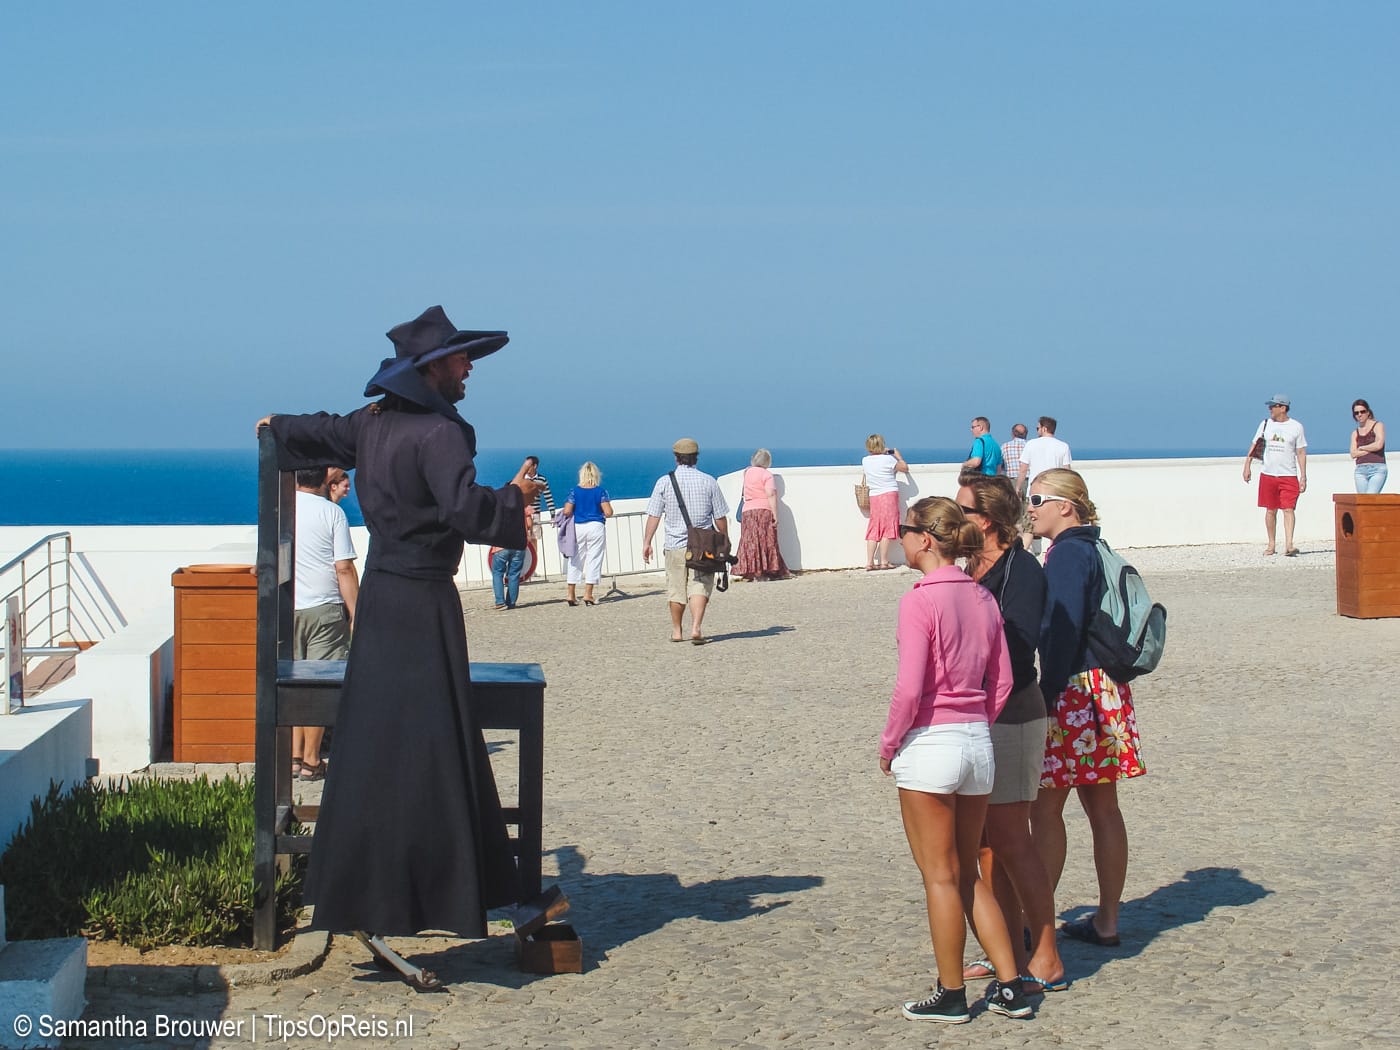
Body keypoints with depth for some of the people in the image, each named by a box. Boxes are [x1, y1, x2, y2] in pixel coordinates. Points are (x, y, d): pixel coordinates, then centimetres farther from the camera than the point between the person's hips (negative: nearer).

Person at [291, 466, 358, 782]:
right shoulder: (331, 512, -8)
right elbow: (344, 569, -11)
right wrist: (356, 613, -6)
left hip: (285, 610, 4)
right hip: (324, 608, -4)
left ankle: (294, 757, 12)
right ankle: (310, 761, 3)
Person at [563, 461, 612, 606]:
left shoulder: (575, 491, -1)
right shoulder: (600, 491, -4)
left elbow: (566, 511, -5)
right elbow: (608, 513, -9)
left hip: (578, 527, 2)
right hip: (596, 527, -2)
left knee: (575, 560, 9)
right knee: (593, 560, 3)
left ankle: (571, 594, 8)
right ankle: (588, 594, -1)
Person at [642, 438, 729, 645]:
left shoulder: (664, 482, -1)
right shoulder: (708, 481, -1)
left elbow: (654, 515, -3)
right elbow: (720, 517, 3)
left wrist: (646, 542, 2)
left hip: (674, 545, 1)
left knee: (676, 589, 12)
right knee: (700, 587, -2)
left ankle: (676, 631, 25)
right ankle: (696, 628, -20)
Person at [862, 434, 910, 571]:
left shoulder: (865, 461, 3)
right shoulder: (888, 459, -9)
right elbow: (905, 468, 4)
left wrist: (883, 453, 26)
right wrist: (898, 455, 16)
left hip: (873, 497, 4)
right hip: (889, 494, -4)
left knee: (874, 530, 7)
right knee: (887, 529, -2)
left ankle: (869, 562, 0)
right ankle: (884, 562, -3)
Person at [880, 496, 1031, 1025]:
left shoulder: (920, 600, -15)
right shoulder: (982, 597, 6)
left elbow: (909, 689, -18)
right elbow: (1001, 683, 9)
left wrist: (888, 744, -5)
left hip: (928, 743, -7)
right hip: (977, 742, 7)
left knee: (940, 877, 5)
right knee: (968, 874, 17)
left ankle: (951, 995, 14)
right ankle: (1009, 986, 16)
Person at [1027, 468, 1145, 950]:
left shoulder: (1067, 554, -14)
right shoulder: (1093, 549, 15)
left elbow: (1062, 633, -20)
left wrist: (1045, 698, -20)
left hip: (1075, 691, -10)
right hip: (1105, 690, 10)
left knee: (1046, 807, -4)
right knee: (1102, 806, 12)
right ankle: (1107, 921, 18)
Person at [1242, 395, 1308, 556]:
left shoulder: (1296, 427, 1)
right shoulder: (1265, 424, 8)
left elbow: (1301, 453, 2)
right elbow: (1254, 446, 11)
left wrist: (1303, 477, -3)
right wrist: (1247, 466, 0)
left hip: (1289, 476, -3)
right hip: (1268, 474, 3)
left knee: (1288, 509, -12)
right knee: (1270, 511, 7)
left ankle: (1288, 545, -19)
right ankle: (1271, 546, 14)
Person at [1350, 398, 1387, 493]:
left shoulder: (1378, 425, 6)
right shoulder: (1355, 433, 18)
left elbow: (1379, 445, -11)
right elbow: (1353, 454, 5)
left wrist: (1361, 448, 3)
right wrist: (1370, 449, -3)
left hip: (1377, 469, -5)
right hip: (1360, 470, 5)